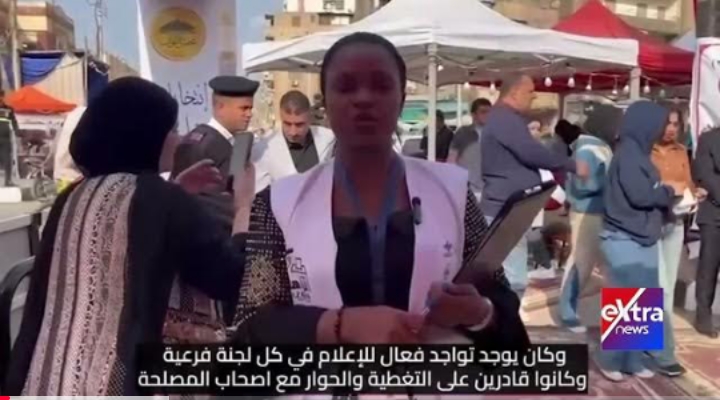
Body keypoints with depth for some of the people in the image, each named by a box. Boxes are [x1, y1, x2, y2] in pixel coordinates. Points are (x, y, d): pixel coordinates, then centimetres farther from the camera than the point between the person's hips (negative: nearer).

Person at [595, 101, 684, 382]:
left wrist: (670, 194, 3)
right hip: (624, 240, -9)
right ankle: (609, 360, 13)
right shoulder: (628, 153, -15)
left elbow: (648, 193, 14)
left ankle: (632, 359, 23)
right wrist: (670, 190, -7)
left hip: (643, 239, 9)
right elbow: (640, 195, -22)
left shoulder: (639, 152, 12)